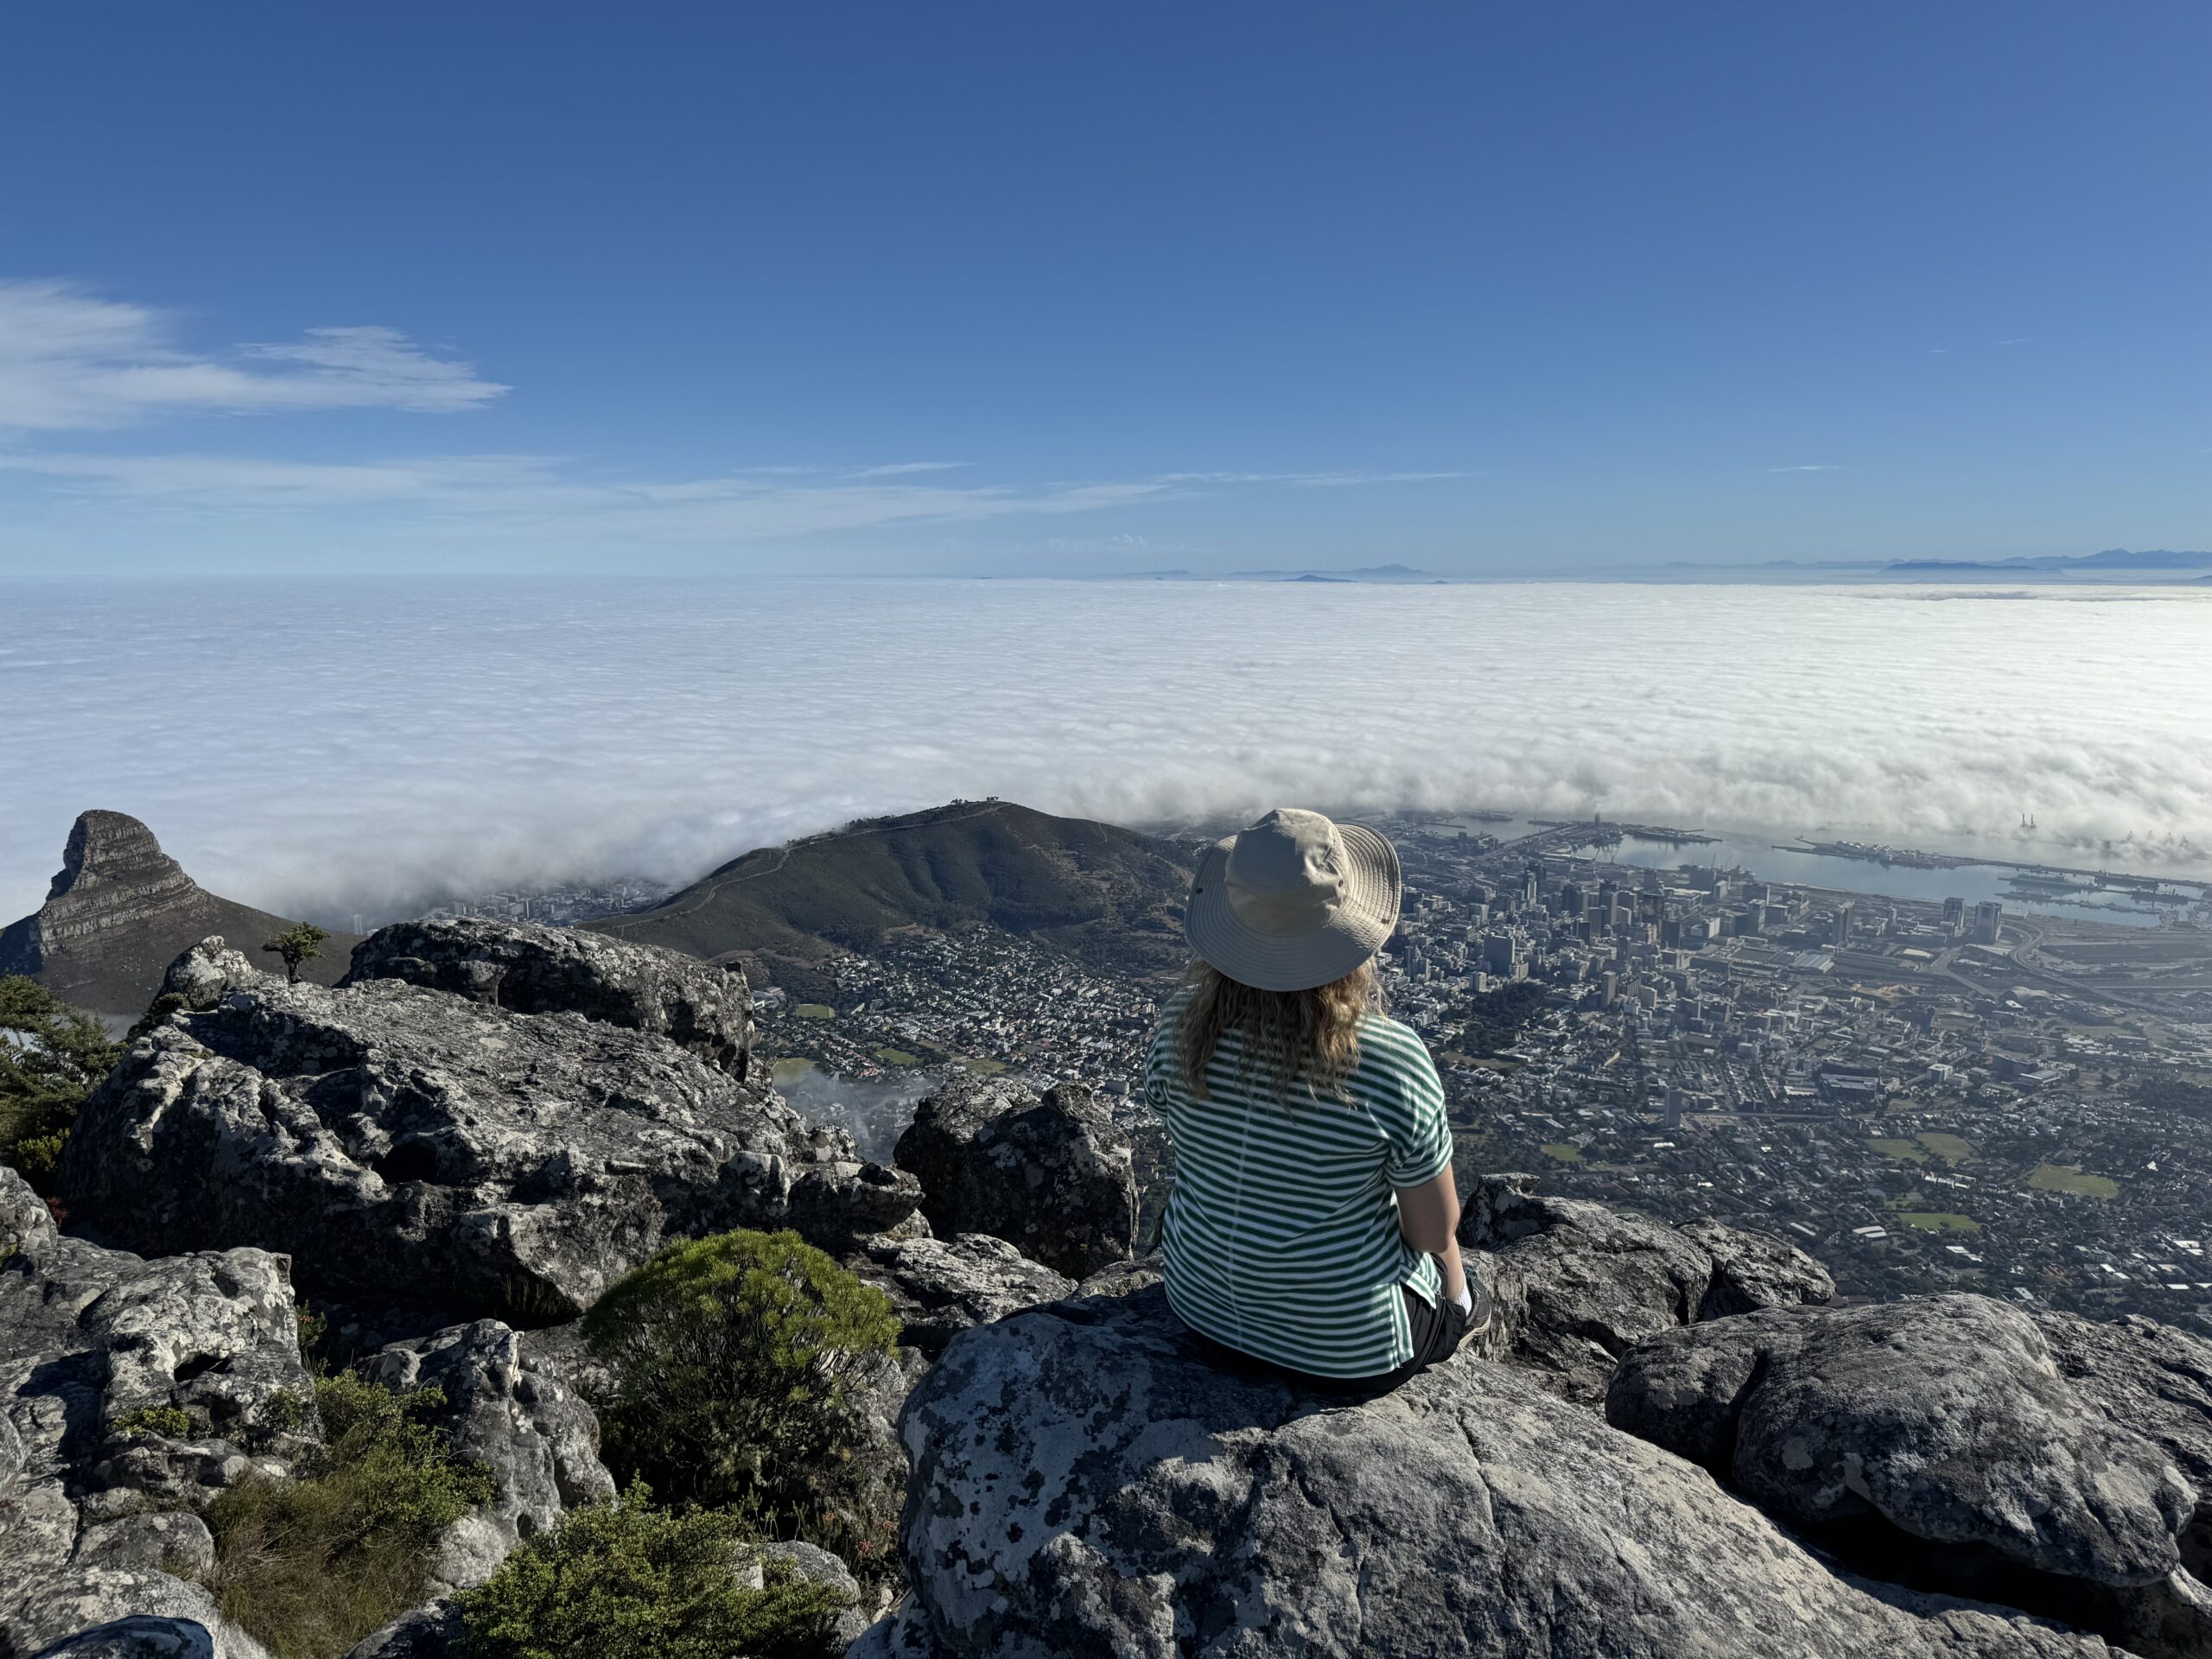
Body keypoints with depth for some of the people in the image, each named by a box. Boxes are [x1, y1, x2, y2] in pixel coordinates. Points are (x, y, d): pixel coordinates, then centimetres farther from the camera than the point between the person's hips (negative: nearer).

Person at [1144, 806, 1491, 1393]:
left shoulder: (1181, 1026, -17)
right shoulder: (1393, 1060, -30)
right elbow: (1436, 1233, -16)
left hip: (1201, 1308, 4)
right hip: (1347, 1347, -3)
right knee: (1459, 1283, 29)